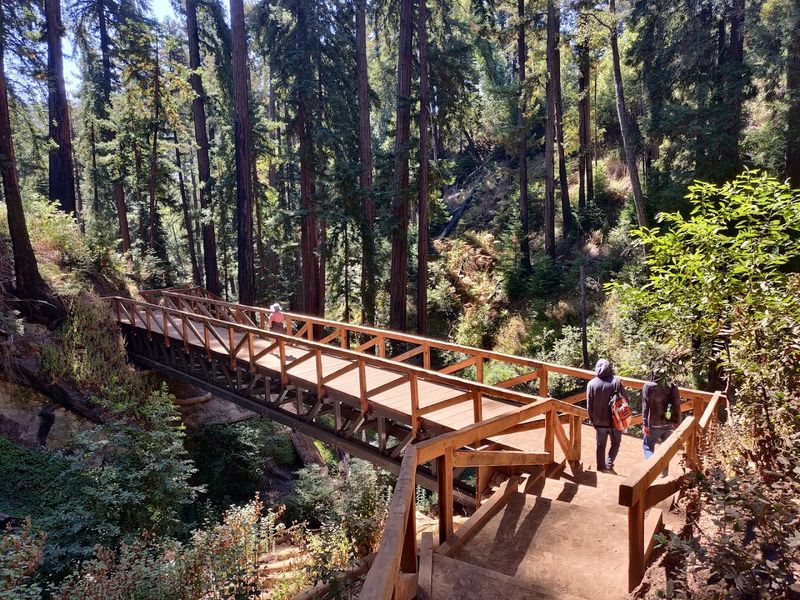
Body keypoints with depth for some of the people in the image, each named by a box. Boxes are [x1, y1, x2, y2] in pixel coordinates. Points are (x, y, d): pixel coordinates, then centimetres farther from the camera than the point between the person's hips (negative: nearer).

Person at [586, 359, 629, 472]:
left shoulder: (591, 384, -8)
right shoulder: (616, 382, -12)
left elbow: (589, 405, -5)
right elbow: (626, 400, -9)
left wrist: (592, 420, 8)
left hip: (599, 421, 1)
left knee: (601, 446, 15)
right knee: (615, 443, 19)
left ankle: (601, 468, 21)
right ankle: (609, 463, 3)